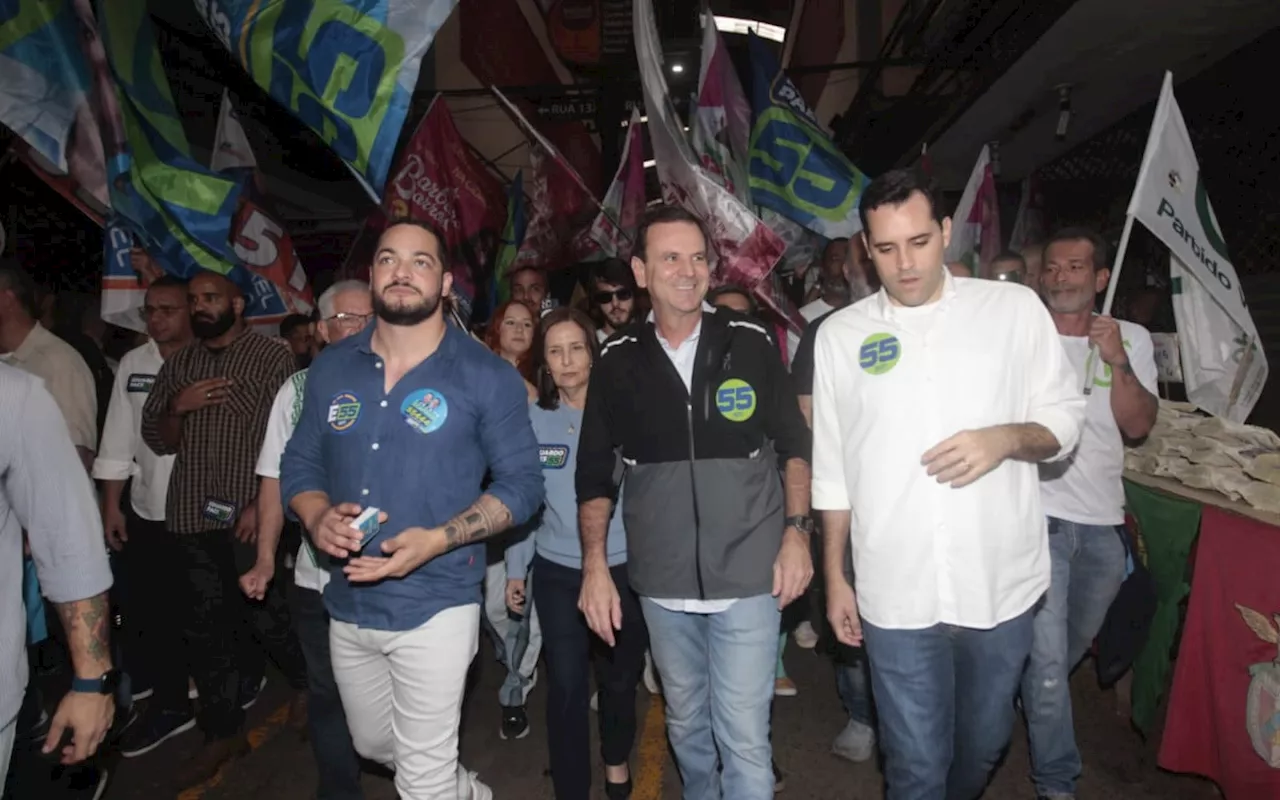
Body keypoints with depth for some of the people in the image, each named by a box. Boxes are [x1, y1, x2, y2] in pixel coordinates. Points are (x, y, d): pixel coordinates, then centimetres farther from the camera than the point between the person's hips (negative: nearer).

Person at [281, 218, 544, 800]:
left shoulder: (487, 376, -10)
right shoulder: (331, 368, 3)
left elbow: (522, 483, -9)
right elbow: (299, 463, 10)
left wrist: (437, 540, -23)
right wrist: (317, 517, -13)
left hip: (435, 607, -5)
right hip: (347, 606, 6)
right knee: (373, 746, 26)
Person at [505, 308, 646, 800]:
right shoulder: (532, 420, -2)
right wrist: (516, 569, 6)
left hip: (621, 568, 0)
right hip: (556, 572, 1)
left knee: (619, 679, 16)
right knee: (566, 685, 0)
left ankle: (616, 760, 44)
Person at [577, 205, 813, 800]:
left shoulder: (751, 343, -5)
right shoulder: (618, 360, -3)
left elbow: (793, 443, 3)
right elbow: (595, 472, 3)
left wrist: (796, 531, -6)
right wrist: (594, 564, -3)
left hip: (748, 574, -2)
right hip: (662, 582, 2)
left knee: (744, 739, 1)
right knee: (685, 726, 22)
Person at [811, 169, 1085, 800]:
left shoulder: (1015, 308, 0)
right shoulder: (840, 334, 2)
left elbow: (1066, 420, 4)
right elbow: (832, 471, 6)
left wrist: (1007, 438, -18)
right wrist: (834, 577, 7)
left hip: (1002, 584, 1)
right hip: (895, 595, 0)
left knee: (983, 745, 21)